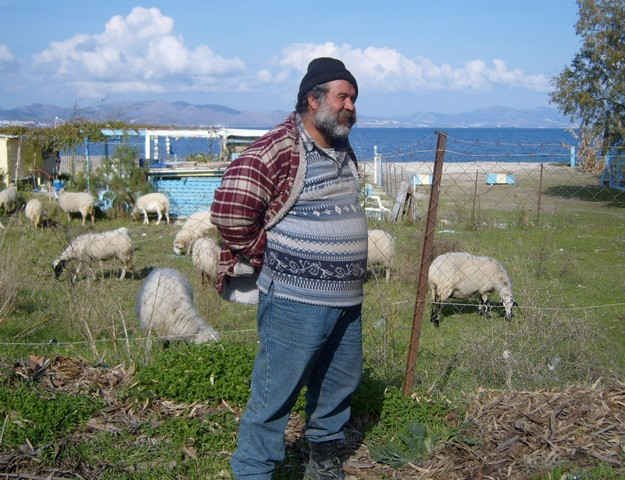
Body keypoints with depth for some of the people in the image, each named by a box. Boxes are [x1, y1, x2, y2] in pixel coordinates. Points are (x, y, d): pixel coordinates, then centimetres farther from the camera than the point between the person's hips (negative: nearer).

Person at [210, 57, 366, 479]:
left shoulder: (345, 152, 13)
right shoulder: (277, 150, -16)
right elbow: (229, 208, -19)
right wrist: (258, 261, -8)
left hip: (347, 300, 8)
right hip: (295, 301, -8)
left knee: (339, 386, 20)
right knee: (275, 394, -2)